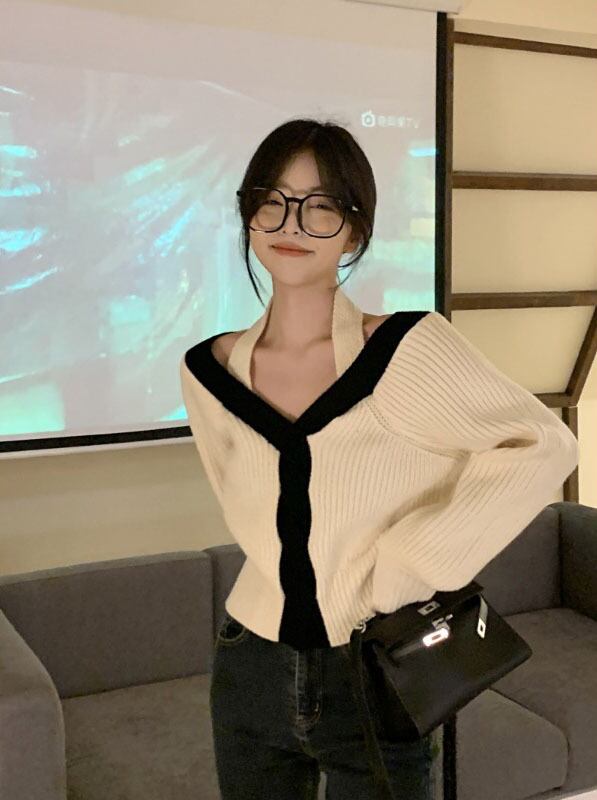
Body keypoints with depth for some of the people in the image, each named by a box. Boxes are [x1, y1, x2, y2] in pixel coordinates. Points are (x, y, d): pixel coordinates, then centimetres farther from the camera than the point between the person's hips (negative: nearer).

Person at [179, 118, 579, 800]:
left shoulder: (408, 350, -17)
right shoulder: (208, 372, -4)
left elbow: (544, 447, -14)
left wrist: (408, 560, -17)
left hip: (376, 690, -3)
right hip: (250, 678, 4)